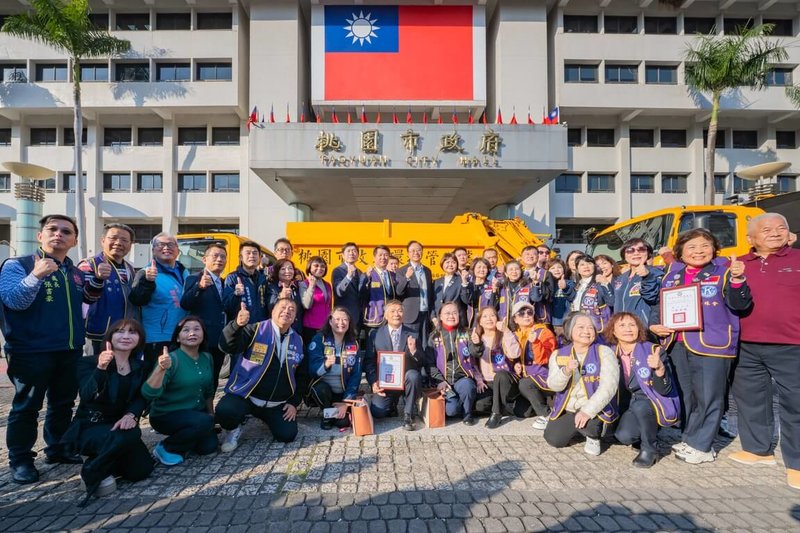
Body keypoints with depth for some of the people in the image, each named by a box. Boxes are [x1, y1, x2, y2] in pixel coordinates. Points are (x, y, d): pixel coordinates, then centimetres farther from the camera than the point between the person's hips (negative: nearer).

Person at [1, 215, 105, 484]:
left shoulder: (75, 272, 9)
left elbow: (87, 298, 23)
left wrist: (98, 280, 3)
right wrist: (36, 275, -34)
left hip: (70, 351, 6)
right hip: (31, 351, -6)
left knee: (63, 403, 16)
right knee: (27, 407, 4)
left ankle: (56, 449, 31)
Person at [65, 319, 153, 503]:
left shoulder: (139, 367, 5)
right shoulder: (89, 362, -11)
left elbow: (140, 398, -2)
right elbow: (87, 396, -27)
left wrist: (131, 415, -24)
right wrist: (101, 369, -44)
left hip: (119, 425, 5)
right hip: (89, 427, -5)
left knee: (141, 470, -10)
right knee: (127, 437, -35)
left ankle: (107, 464, 20)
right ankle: (92, 473, -6)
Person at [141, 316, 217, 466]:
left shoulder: (207, 358, -2)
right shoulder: (171, 359, -22)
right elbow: (148, 394, -32)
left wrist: (211, 414, 16)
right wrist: (161, 368, -46)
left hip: (196, 413, 6)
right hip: (166, 416, -6)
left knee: (209, 446, -8)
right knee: (204, 422, -30)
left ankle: (182, 436, 22)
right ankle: (165, 449, -5)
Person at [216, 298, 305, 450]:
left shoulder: (298, 341, 4)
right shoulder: (256, 330, -8)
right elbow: (227, 346, -24)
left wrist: (294, 402, 5)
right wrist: (237, 325, -42)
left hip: (278, 404, 4)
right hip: (245, 396, -3)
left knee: (287, 435, -8)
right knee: (225, 411, -31)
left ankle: (267, 418, 27)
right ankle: (233, 430, 8)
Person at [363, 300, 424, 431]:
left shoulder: (412, 335, 4)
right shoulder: (375, 334, 4)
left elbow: (422, 364, 2)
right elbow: (368, 362, 4)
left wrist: (414, 351, -19)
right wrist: (373, 383, -11)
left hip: (406, 379, 0)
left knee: (413, 375, -33)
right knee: (377, 412, -21)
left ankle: (408, 415, -11)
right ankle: (393, 403, 16)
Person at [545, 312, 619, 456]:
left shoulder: (604, 352, -9)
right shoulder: (558, 354, 1)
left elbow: (609, 386, -21)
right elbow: (554, 385, -8)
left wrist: (587, 411, -31)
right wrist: (566, 371, -29)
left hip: (595, 409, -4)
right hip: (567, 410, 4)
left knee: (587, 420, -34)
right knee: (554, 440, -10)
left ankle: (593, 437, 4)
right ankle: (577, 428, 23)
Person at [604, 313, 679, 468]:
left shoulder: (653, 350, -14)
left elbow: (664, 390, -18)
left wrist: (660, 368, -36)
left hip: (656, 404, -3)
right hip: (628, 405, 3)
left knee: (640, 405, -35)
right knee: (624, 435, -24)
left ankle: (650, 448, -10)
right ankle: (649, 432, 12)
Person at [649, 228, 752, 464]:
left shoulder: (723, 271, -3)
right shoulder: (672, 274, 10)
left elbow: (739, 304, -10)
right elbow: (660, 303, 16)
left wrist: (737, 279, -26)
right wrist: (655, 325, 0)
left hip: (711, 344, -5)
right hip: (677, 344, 5)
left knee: (708, 398, 1)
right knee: (687, 396, 16)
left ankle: (697, 445, 14)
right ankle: (693, 441, 31)